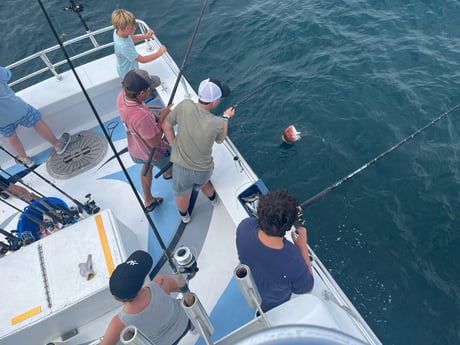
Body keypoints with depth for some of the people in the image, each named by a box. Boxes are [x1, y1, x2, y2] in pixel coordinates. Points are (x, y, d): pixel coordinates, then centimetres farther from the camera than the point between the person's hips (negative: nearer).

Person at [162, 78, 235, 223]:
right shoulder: (218, 123, -25)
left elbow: (166, 125, -10)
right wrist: (226, 118, 9)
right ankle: (213, 199, 66)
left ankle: (184, 216, 59)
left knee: (182, 194, 30)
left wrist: (175, 146, 2)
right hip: (204, 170, 0)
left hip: (181, 167, 0)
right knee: (202, 180, 37)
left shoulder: (185, 106, -23)